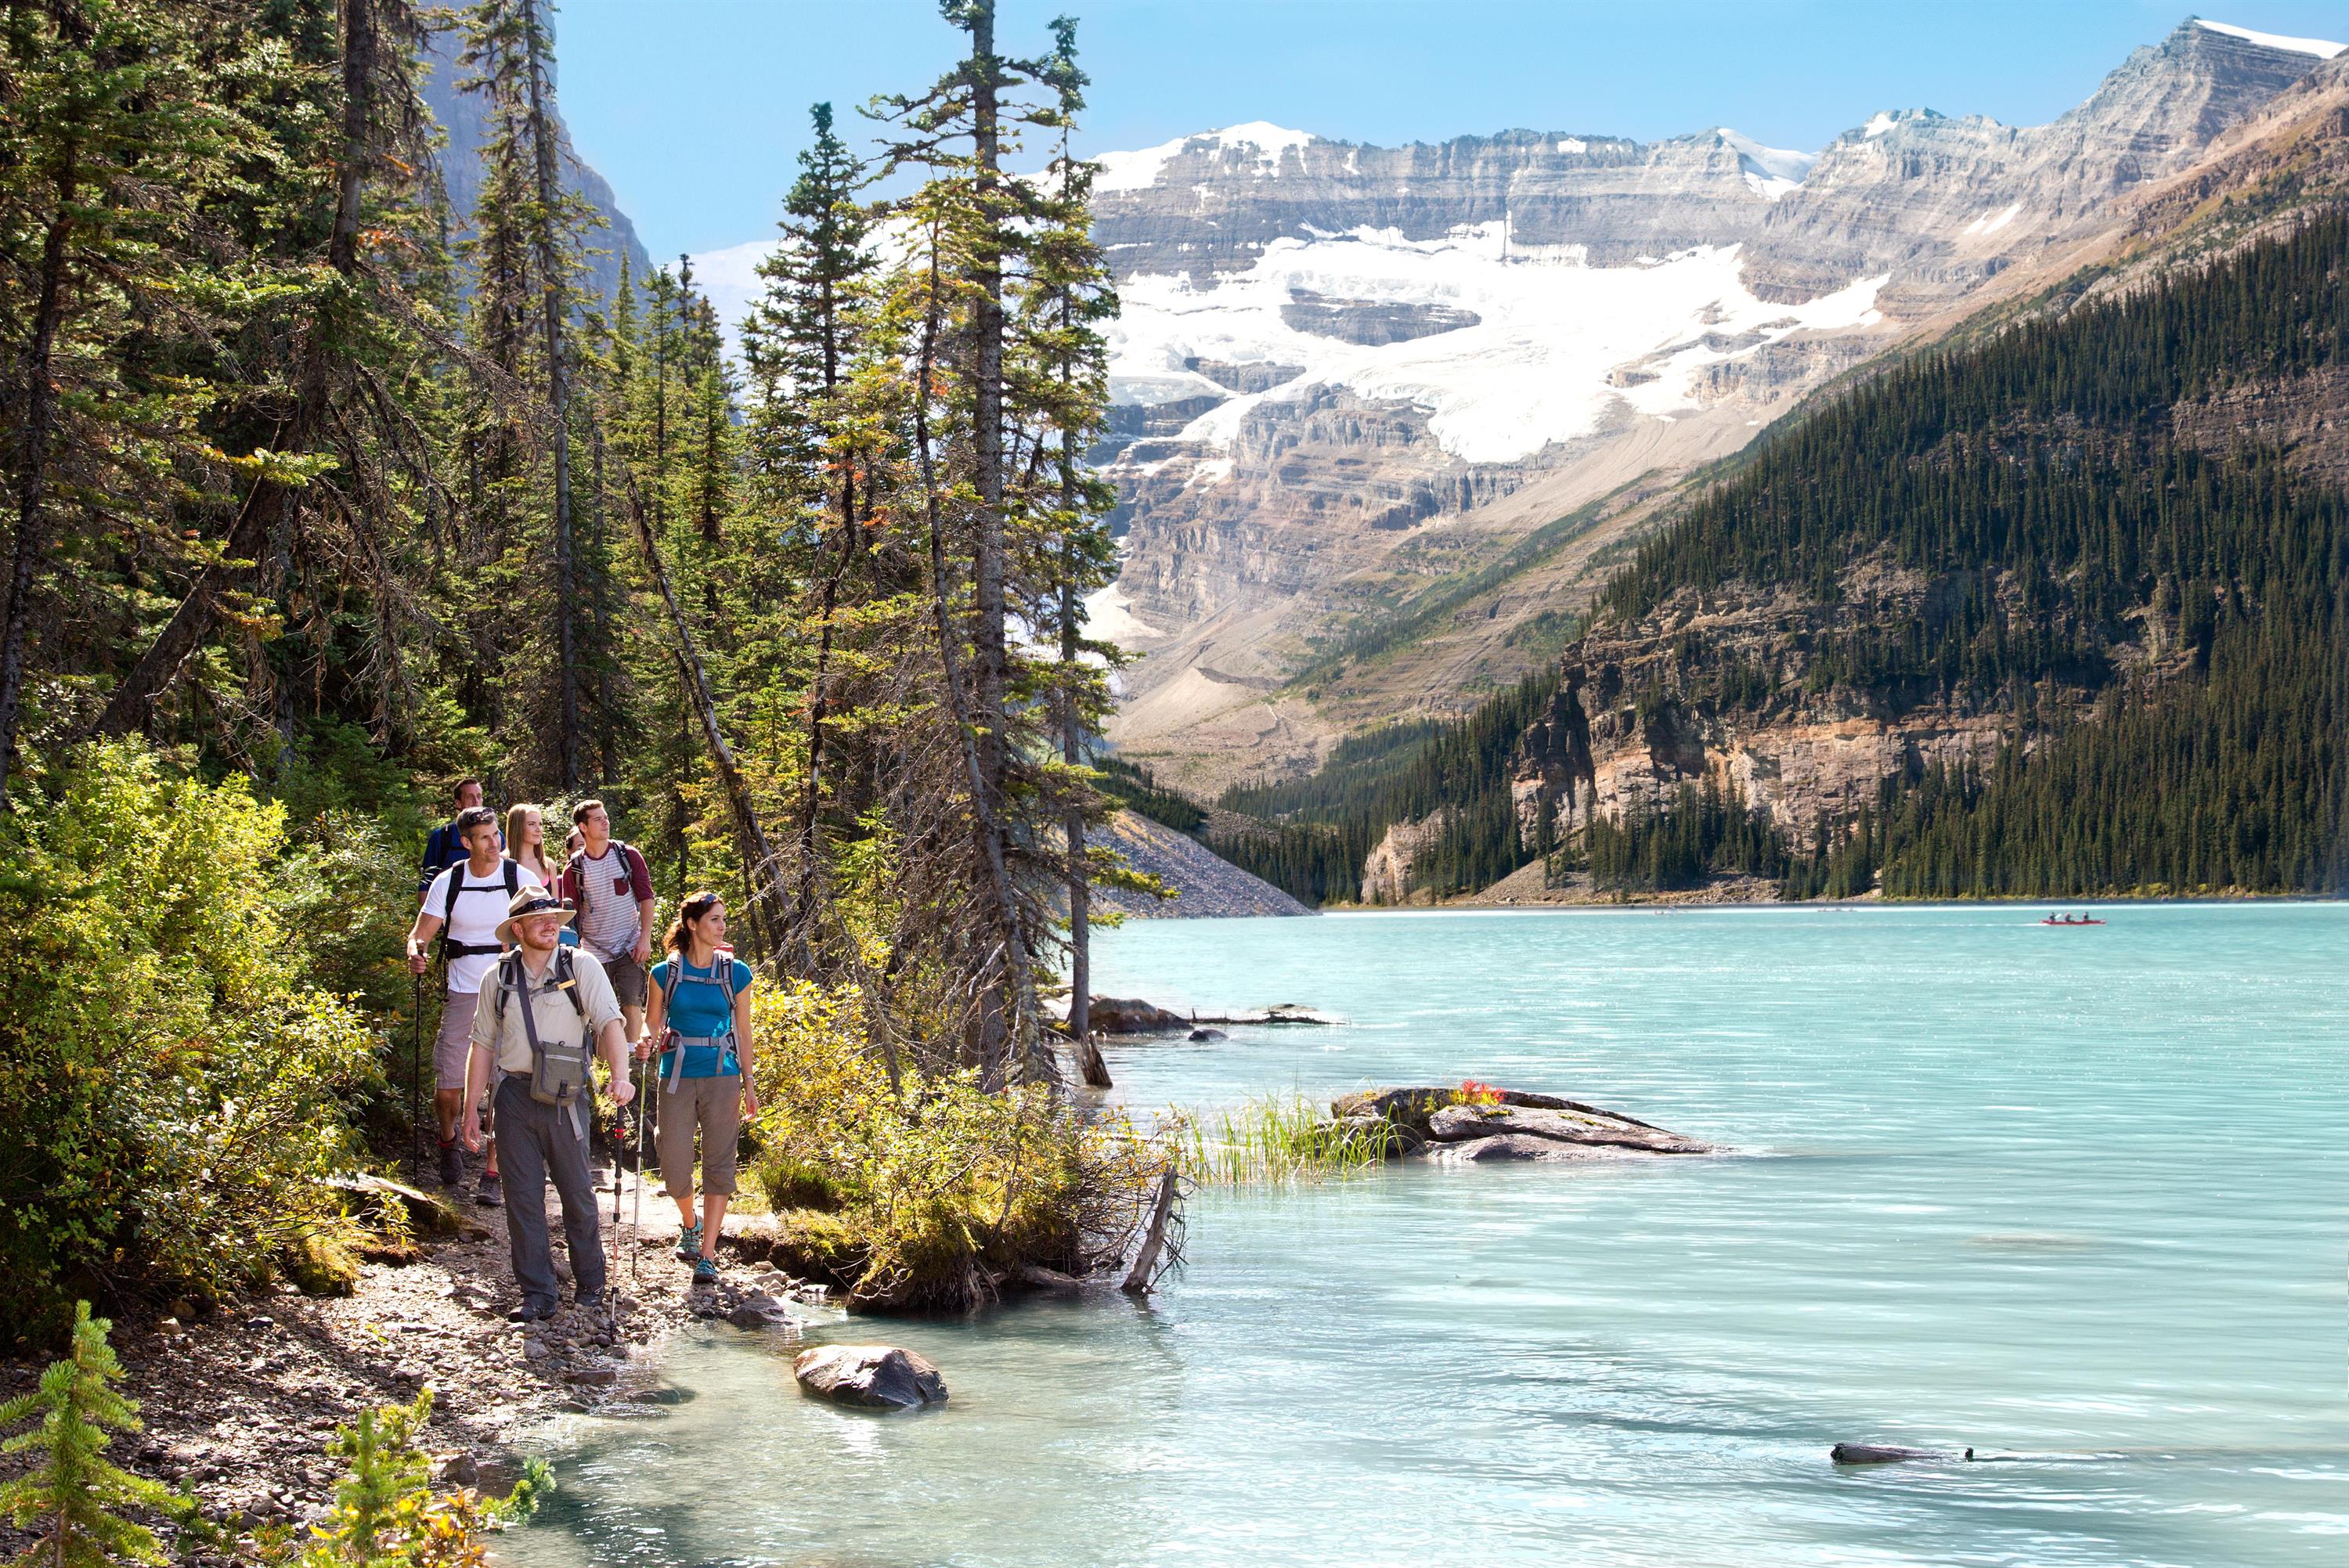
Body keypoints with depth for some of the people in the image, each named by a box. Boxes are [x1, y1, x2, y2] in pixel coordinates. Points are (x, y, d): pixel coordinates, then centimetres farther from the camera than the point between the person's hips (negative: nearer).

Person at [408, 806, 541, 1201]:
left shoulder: (521, 879, -2)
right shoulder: (448, 883, 1)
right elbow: (420, 934, 2)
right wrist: (415, 953, -21)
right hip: (462, 994, 1)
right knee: (447, 1089, 0)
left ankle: (493, 1173, 5)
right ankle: (449, 1141, 32)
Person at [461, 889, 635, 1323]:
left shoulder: (581, 966, -1)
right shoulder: (498, 979, 7)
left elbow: (609, 1022, -12)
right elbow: (482, 1045, 12)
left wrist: (620, 1074, -28)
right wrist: (471, 1108, 9)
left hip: (565, 1098, -2)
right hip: (514, 1096, 2)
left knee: (577, 1192, 6)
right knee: (523, 1197, 2)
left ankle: (590, 1280, 24)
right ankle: (537, 1295, 9)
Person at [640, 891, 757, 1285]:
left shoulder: (736, 972, 3)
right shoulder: (666, 972, 1)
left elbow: (743, 1031, 8)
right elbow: (653, 1023, 8)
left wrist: (748, 1084, 6)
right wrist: (645, 1042, -15)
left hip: (722, 1078, 0)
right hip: (677, 1077, 0)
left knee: (719, 1164, -3)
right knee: (675, 1167, 1)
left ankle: (706, 1255, 2)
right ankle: (689, 1224, 32)